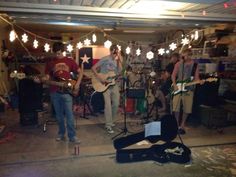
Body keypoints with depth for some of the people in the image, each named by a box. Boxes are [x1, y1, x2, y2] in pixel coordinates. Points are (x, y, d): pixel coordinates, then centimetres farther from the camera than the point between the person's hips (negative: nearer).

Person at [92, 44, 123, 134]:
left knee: (116, 103, 8)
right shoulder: (105, 59, -8)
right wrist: (100, 78, -19)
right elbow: (93, 68, -11)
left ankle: (111, 121, 28)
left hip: (114, 84, 6)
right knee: (108, 104, -10)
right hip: (105, 84, -6)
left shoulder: (116, 61, 9)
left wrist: (120, 61, -12)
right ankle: (108, 125, 0)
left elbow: (119, 71, -5)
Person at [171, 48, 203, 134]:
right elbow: (173, 75, 5)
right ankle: (177, 125, 16)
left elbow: (196, 77, 2)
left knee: (187, 109, 3)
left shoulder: (195, 65, 3)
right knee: (176, 108, -3)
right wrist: (174, 85, -7)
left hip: (189, 89, 0)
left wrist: (199, 81, -20)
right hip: (178, 88, 0)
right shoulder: (178, 64, 4)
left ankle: (182, 125, 20)